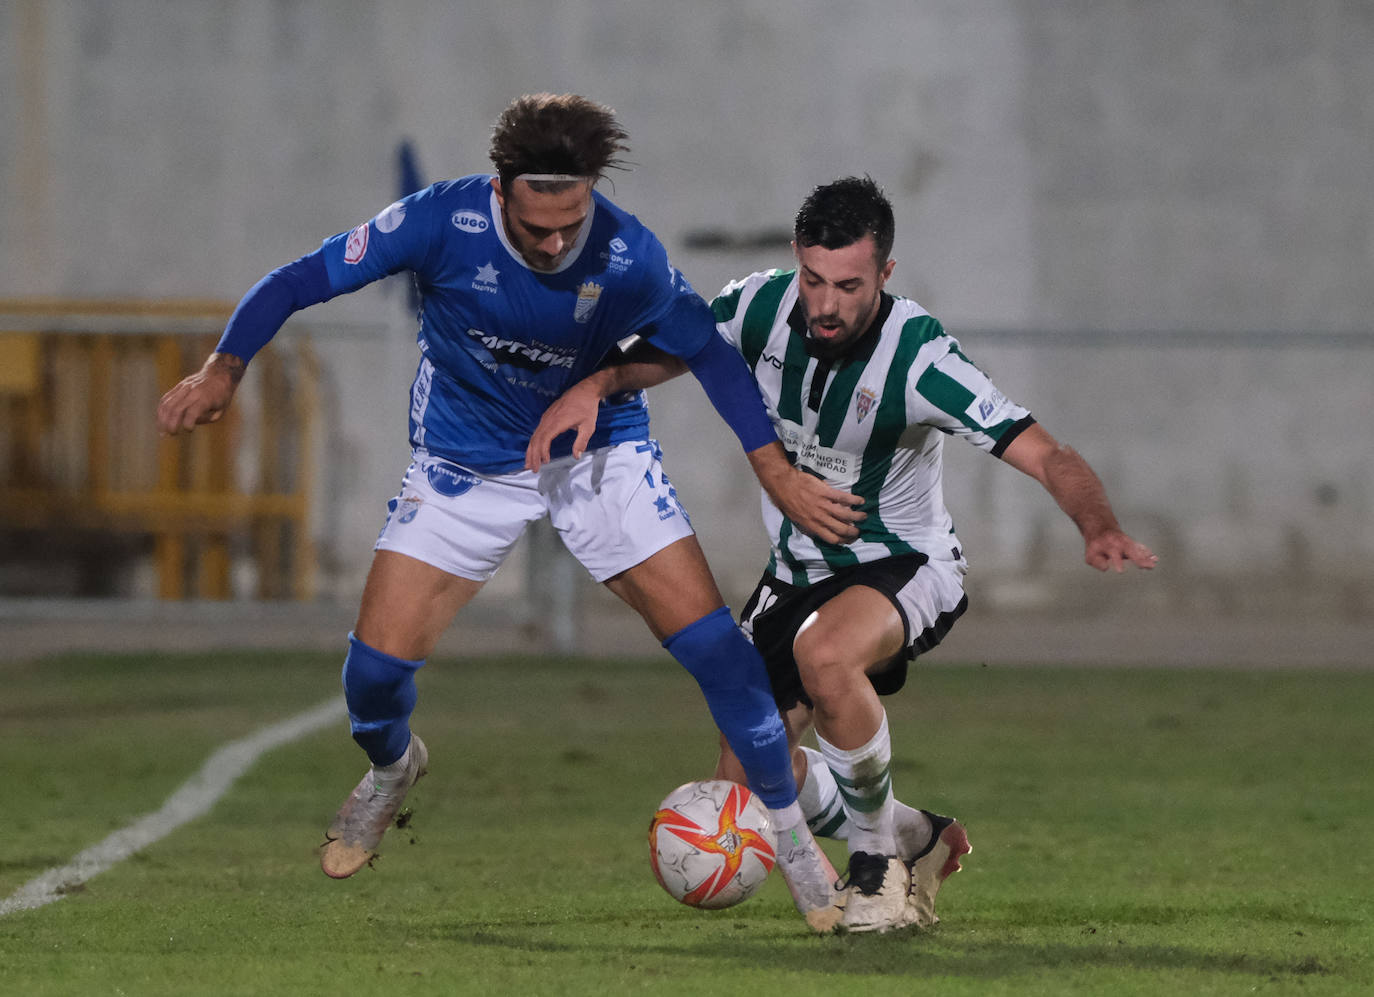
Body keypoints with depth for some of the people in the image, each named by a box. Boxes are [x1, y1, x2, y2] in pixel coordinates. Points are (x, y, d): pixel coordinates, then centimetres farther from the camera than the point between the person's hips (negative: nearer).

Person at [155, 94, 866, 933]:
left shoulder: (627, 259, -24)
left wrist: (778, 473, -10)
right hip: (467, 467, 0)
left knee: (710, 639, -12)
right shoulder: (443, 222, -26)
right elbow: (303, 280, -17)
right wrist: (224, 370, -29)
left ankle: (790, 831, 7)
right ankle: (392, 768, 29)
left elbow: (707, 351, -6)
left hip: (598, 453, 0)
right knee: (379, 658, -8)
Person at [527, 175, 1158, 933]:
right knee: (746, 784, 1)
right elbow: (665, 351, 4)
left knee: (823, 651, -39)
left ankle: (878, 864, -17)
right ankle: (915, 840, 28)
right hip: (797, 570, 6)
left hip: (906, 566, -6)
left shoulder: (918, 358, -28)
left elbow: (1045, 456, -32)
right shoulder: (765, 307, -15)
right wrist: (594, 386, -17)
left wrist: (1099, 527, -52)